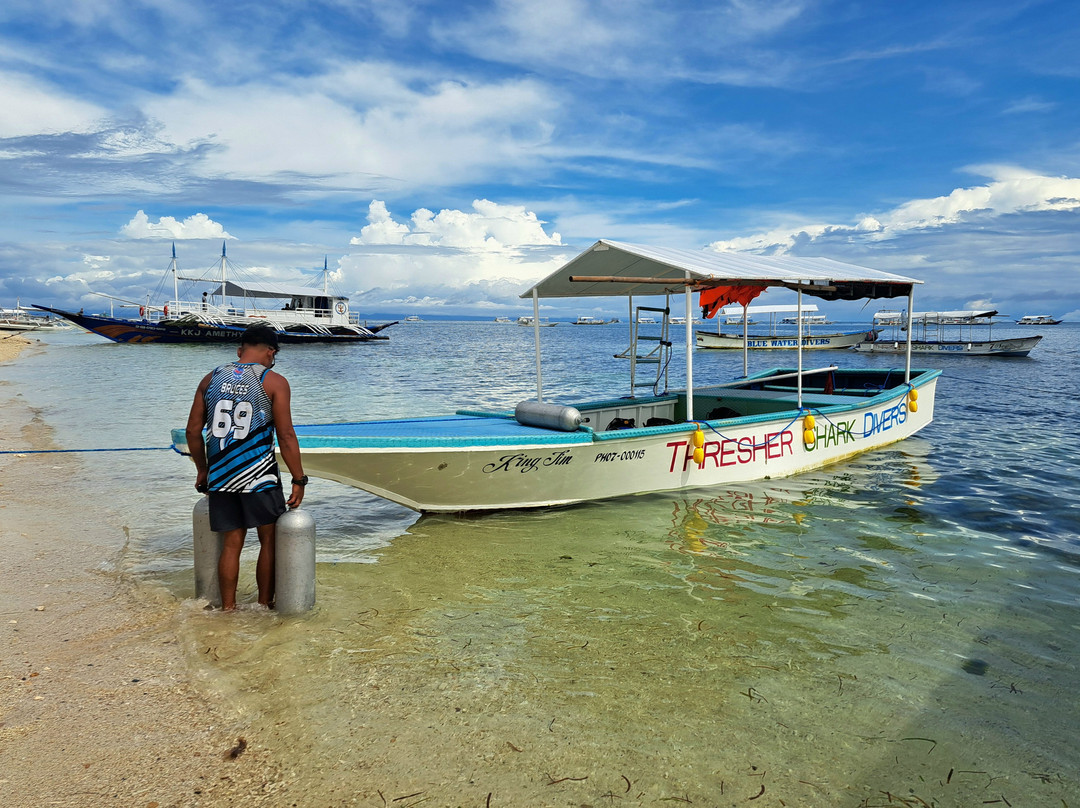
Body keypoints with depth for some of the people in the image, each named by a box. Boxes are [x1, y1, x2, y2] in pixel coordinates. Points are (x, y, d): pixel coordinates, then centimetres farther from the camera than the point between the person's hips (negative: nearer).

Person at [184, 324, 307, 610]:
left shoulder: (211, 379, 9)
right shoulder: (274, 382, -5)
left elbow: (193, 430, 11)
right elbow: (286, 436, -9)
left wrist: (202, 470, 22)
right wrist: (299, 480, -4)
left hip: (219, 476, 4)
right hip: (259, 477, -4)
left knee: (232, 542, 14)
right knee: (269, 541, 11)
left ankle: (228, 608, 21)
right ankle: (264, 605, 18)